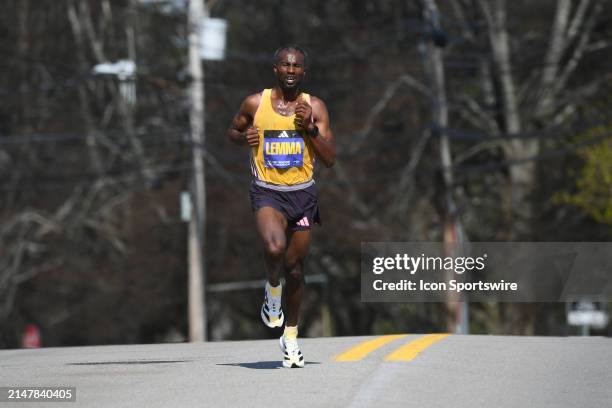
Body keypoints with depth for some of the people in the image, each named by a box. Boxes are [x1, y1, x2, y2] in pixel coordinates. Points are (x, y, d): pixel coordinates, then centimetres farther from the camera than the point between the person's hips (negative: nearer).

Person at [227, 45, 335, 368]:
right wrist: (245, 137, -7)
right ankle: (272, 290, 2)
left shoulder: (315, 107, -1)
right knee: (274, 248, -31)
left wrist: (310, 127, -17)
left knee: (295, 269, 10)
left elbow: (330, 159, -4)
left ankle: (291, 336, 29)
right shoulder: (255, 104, -2)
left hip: (303, 195, 2)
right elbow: (232, 131, 16)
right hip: (267, 193, -2)